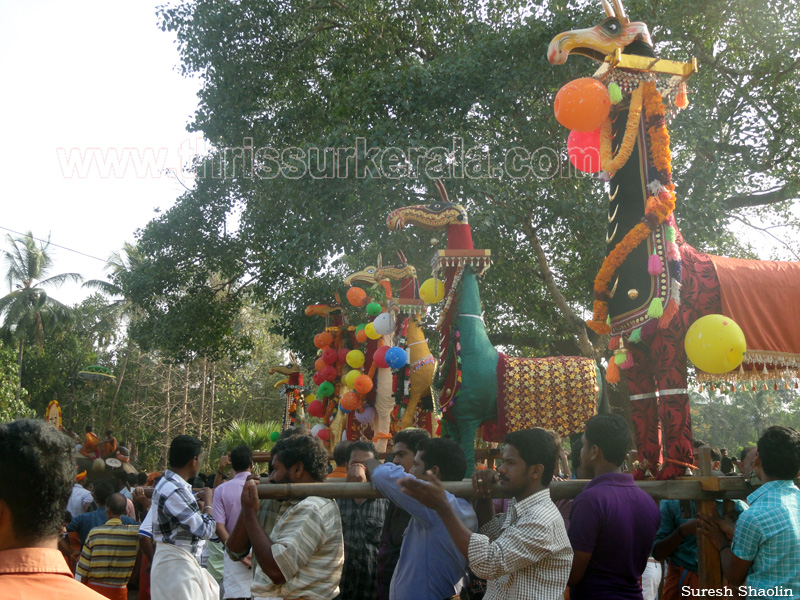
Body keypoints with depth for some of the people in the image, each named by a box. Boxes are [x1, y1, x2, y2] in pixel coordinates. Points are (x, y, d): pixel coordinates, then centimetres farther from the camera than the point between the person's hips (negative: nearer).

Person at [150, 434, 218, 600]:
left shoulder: (168, 484, 9)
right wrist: (208, 502, -7)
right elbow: (205, 530, -21)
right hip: (176, 565, -10)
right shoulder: (174, 491, -23)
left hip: (185, 563, 10)